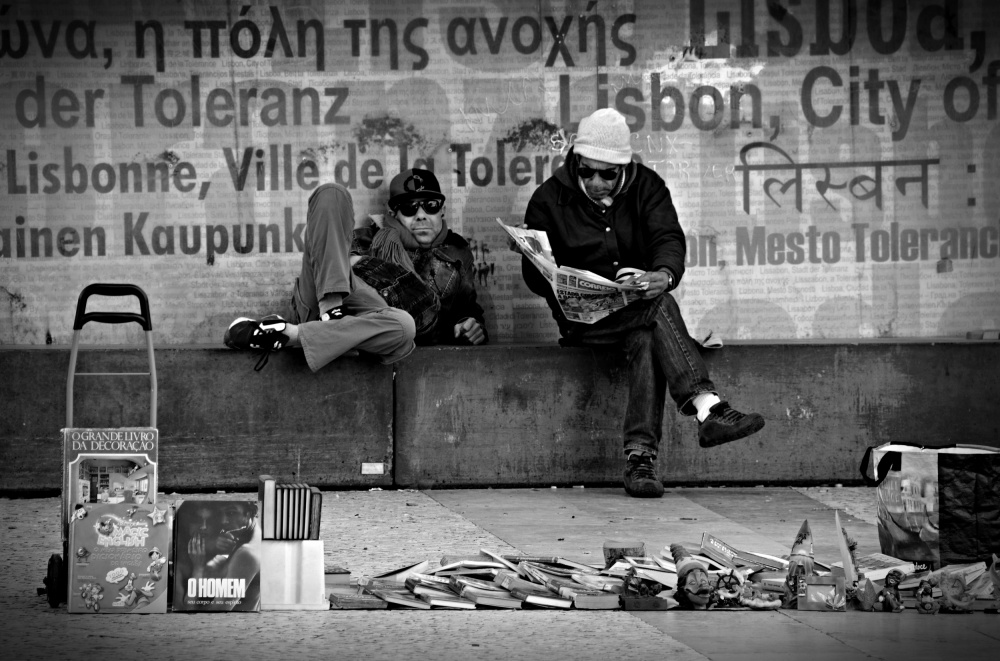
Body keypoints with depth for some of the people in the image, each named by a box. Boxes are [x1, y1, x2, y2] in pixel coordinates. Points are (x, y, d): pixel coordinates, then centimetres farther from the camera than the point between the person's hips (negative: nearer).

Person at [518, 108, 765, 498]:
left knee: (647, 340, -35)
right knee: (658, 308, -31)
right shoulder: (549, 199, 2)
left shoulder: (646, 187, 7)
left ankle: (640, 455, -43)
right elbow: (534, 273, 1)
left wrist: (665, 274, -34)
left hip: (639, 311, 2)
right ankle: (708, 410, -44)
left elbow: (669, 239, -9)